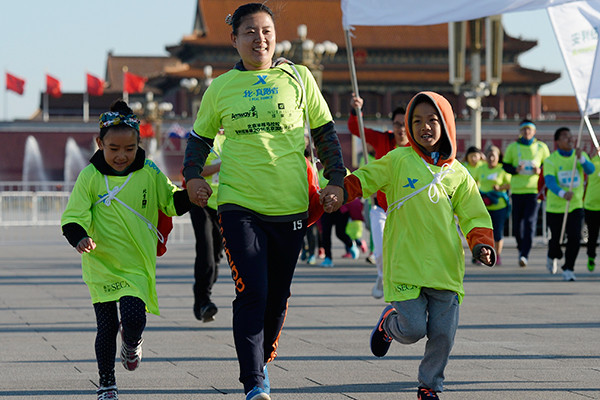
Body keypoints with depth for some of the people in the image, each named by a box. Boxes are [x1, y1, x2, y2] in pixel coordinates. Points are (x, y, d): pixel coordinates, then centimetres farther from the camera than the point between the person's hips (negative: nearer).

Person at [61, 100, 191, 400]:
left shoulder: (149, 173, -2)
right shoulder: (90, 176, -6)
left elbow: (172, 203, 10)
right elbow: (72, 217, -6)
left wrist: (191, 195, -11)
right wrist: (80, 238, -27)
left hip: (138, 263, 0)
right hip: (101, 264, 0)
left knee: (134, 320, -15)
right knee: (106, 328, 3)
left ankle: (131, 342, 23)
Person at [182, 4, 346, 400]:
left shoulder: (299, 78, 4)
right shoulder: (221, 89, 4)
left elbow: (325, 131, 11)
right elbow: (200, 136, 17)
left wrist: (336, 180, 3)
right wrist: (193, 175, 0)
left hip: (291, 206, 2)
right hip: (240, 205, -2)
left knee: (278, 297, 10)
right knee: (252, 293, -14)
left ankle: (262, 360, 34)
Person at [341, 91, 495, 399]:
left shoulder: (457, 174, 12)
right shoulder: (398, 161, 3)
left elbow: (474, 216, 15)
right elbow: (362, 179, 5)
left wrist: (481, 245, -2)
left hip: (445, 266, 3)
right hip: (405, 263, -3)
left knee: (443, 333, -2)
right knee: (413, 330, -10)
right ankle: (389, 323, 26)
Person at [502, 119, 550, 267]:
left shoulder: (541, 147, 6)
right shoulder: (513, 147, 7)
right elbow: (505, 165, 11)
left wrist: (539, 171, -7)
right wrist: (515, 170, -10)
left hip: (534, 190, -2)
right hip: (517, 190, 2)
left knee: (530, 222, -13)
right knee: (517, 223, 4)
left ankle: (525, 255, -17)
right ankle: (521, 247, 30)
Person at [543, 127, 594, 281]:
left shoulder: (580, 155, 0)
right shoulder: (551, 160, -10)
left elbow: (590, 170, -19)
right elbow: (549, 181, -24)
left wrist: (581, 159, -39)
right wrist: (562, 193, -42)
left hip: (575, 206, 1)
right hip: (555, 207, -1)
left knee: (575, 238, -13)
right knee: (556, 239, 7)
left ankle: (568, 270, 0)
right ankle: (552, 257, 41)